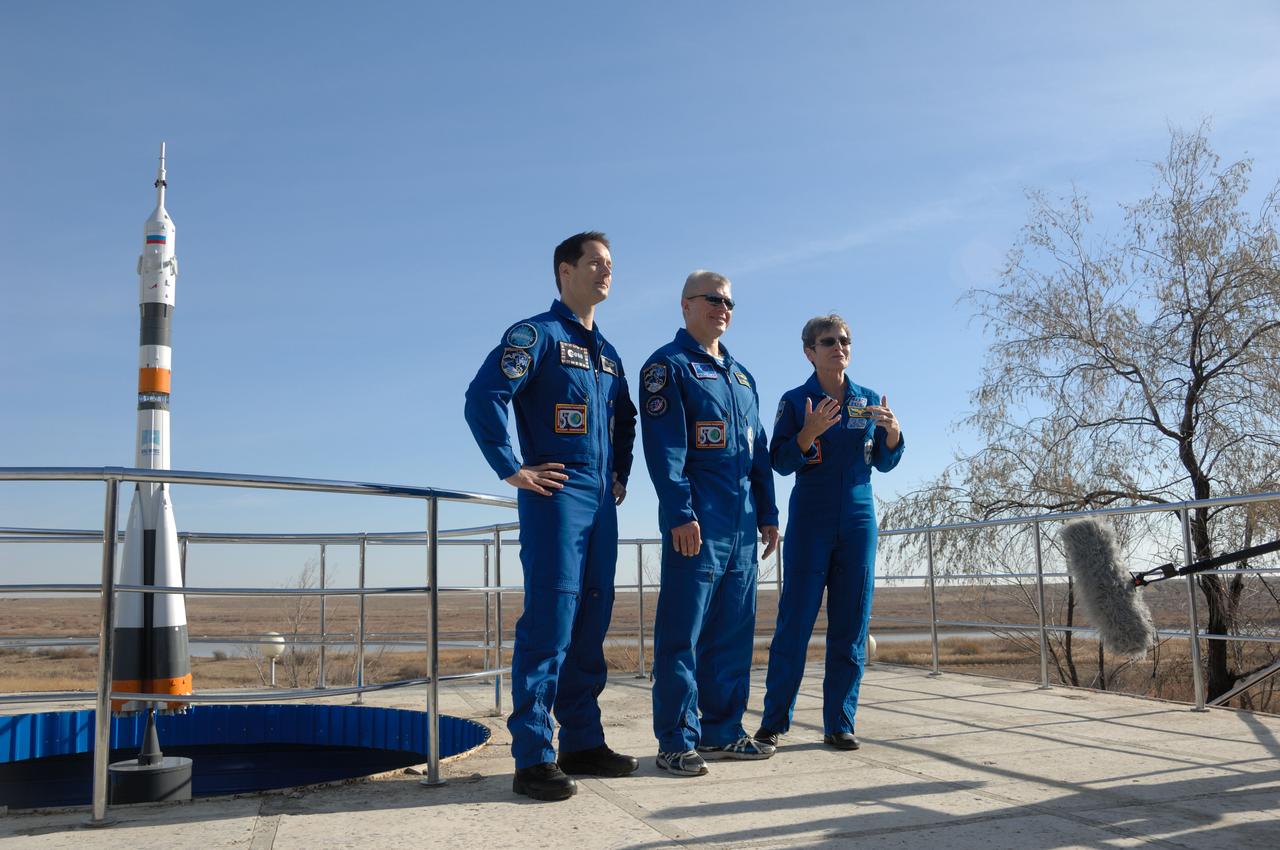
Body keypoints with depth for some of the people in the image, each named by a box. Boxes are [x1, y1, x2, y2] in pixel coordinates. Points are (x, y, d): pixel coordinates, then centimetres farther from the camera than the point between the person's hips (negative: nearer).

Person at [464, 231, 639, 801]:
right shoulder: (537, 335, -4)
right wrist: (512, 470, -15)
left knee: (590, 625, 10)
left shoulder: (607, 353, 20)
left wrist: (620, 474, 23)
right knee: (549, 622, -10)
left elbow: (625, 419, 34)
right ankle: (533, 758, -5)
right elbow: (483, 397, -16)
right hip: (556, 496, -8)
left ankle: (583, 743, 19)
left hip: (601, 502, 8)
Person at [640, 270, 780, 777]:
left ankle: (723, 731, 18)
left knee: (733, 632, 10)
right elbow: (664, 446, -12)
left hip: (743, 524, 8)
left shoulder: (741, 375, 22)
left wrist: (768, 513, 15)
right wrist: (679, 512, -20)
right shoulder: (669, 366, -1)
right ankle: (676, 741, 1)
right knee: (683, 631, -5)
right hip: (698, 523, -7)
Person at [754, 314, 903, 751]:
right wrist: (811, 431, -22)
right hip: (810, 523, -3)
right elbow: (780, 462, -6)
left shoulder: (868, 400, 11)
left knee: (851, 628, 3)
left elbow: (884, 462, 13)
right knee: (795, 622, -4)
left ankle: (839, 724, 11)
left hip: (859, 522, 3)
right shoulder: (795, 401, 1)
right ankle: (774, 721, 6)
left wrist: (893, 430, -7)